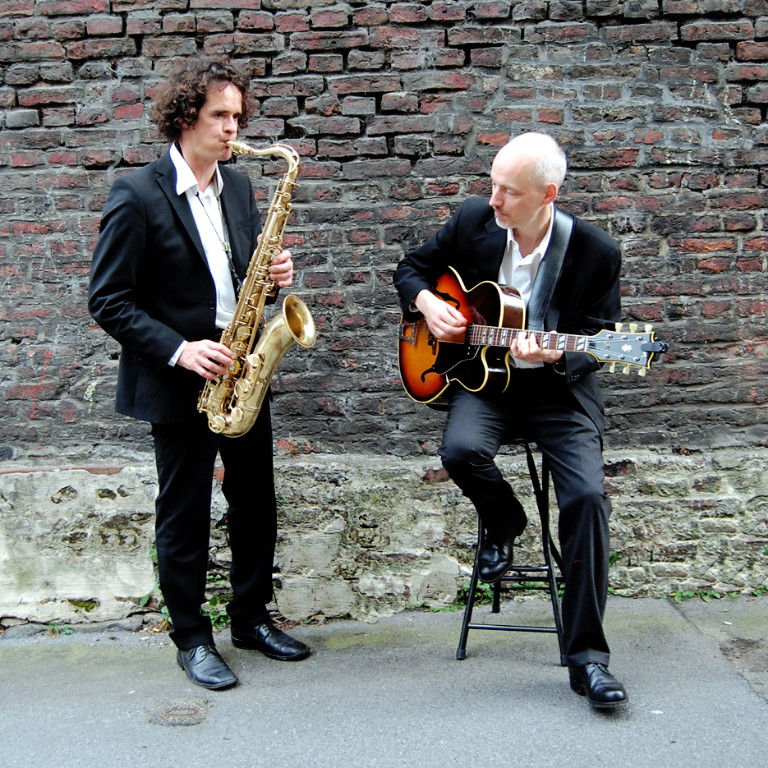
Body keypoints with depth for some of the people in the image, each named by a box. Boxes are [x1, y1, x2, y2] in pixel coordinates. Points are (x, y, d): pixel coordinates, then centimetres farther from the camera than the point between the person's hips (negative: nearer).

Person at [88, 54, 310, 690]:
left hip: (241, 373, 6)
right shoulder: (137, 195, -12)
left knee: (256, 502, 13)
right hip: (177, 384, -6)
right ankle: (191, 639, 23)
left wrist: (271, 272, -6)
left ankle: (252, 617, 32)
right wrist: (178, 351, -21)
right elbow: (108, 301, -12)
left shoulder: (237, 186, 8)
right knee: (184, 516, 7)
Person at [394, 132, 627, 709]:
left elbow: (597, 341, -7)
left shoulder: (595, 252, -11)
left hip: (559, 387, -2)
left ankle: (587, 655, -10)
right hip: (484, 378, 2)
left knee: (587, 496, -22)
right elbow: (413, 267, 12)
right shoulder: (473, 221, -3)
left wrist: (555, 353, -29)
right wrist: (427, 302, -10)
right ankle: (504, 522, 8)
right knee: (461, 450, -30)